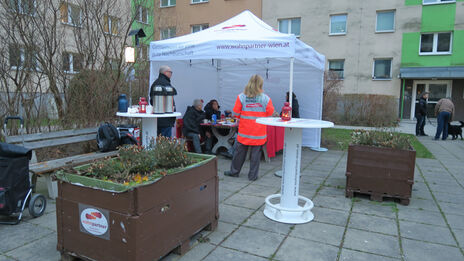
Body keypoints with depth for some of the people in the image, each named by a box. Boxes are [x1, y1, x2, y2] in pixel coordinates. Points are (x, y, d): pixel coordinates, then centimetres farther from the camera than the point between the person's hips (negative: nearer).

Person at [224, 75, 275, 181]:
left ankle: (234, 171, 27)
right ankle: (253, 175, 15)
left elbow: (236, 112, -3)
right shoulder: (265, 98, -7)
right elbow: (270, 112, 1)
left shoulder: (241, 97, -6)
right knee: (256, 153, 8)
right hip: (259, 132, -1)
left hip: (244, 130, 1)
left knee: (239, 151, 13)